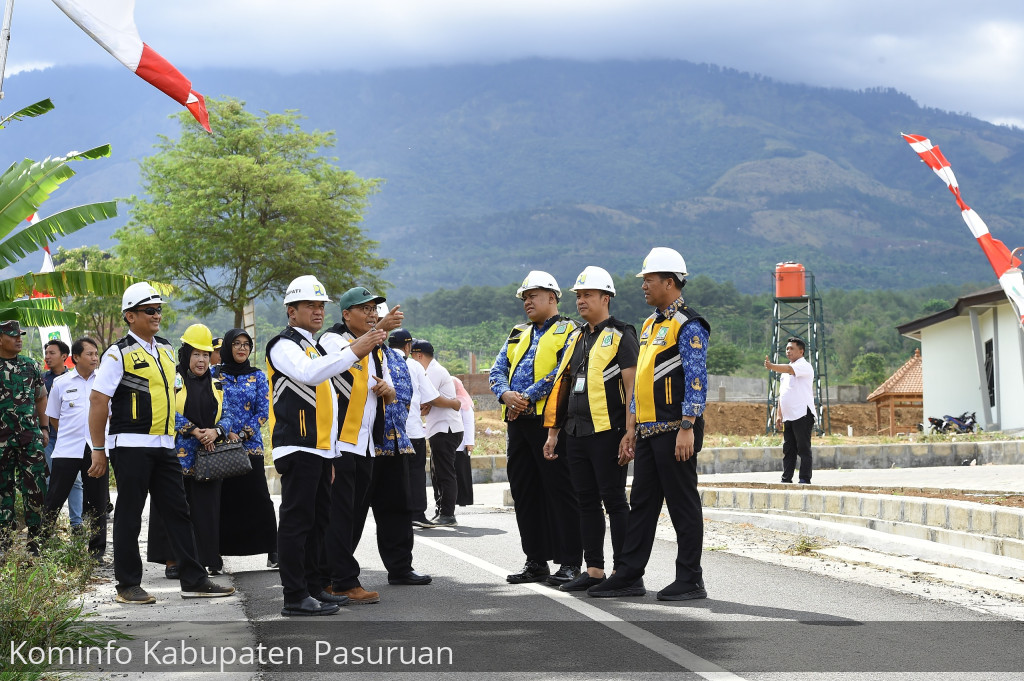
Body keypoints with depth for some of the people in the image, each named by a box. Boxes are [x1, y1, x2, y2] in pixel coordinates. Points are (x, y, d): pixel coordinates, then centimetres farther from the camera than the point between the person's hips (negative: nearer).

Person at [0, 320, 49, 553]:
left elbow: (41, 397, 18)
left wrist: (44, 428, 12)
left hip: (31, 439, 2)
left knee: (35, 490, 0)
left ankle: (35, 541, 9)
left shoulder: (31, 365, 9)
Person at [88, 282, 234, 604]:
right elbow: (98, 400, -11)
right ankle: (128, 586, 9)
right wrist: (98, 450, -12)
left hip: (164, 445, 7)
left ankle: (193, 580, 11)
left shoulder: (166, 350, 14)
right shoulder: (118, 354, -8)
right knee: (129, 516, 1)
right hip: (131, 446, -7)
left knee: (178, 511, 7)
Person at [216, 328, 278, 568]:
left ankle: (272, 550, 1)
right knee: (223, 500, 1)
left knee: (259, 498, -5)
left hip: (250, 445, 0)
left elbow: (263, 412, 3)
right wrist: (226, 433, -10)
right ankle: (218, 551, 9)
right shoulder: (216, 374, 6)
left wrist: (241, 435, -8)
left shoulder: (258, 376, 7)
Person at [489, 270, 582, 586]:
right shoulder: (517, 335, 22)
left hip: (550, 420, -7)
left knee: (559, 489, -6)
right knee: (524, 490, 9)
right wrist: (506, 394, -7)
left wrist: (528, 397, -17)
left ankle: (570, 562, -1)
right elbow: (497, 370, 14)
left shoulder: (568, 332, -1)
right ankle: (536, 561, 16)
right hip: (518, 421, 7)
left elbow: (563, 372, -15)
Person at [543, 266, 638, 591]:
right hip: (576, 433, 8)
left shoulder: (620, 335, -6)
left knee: (614, 500, -4)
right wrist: (553, 432, 17)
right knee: (587, 501, 10)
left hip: (607, 433, -8)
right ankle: (594, 569, 17)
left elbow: (631, 386, -12)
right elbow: (563, 385, 20)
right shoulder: (576, 338, 17)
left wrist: (630, 433, -18)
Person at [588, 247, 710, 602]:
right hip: (648, 431, 9)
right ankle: (628, 576, 15)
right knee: (641, 503, 11)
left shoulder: (688, 326, -11)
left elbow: (697, 382, -17)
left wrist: (687, 429, -22)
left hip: (676, 430, -9)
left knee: (683, 505, -2)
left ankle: (690, 580, 6)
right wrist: (631, 428, 18)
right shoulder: (650, 325, 17)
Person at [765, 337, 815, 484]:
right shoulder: (786, 369, 23)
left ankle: (805, 480, -6)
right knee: (788, 449, 7)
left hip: (802, 415, -8)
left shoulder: (804, 366, -3)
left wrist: (771, 366, -39)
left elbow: (789, 369, -25)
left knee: (803, 449, -7)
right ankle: (786, 480, 10)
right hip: (788, 417, 8)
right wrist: (779, 415, 16)